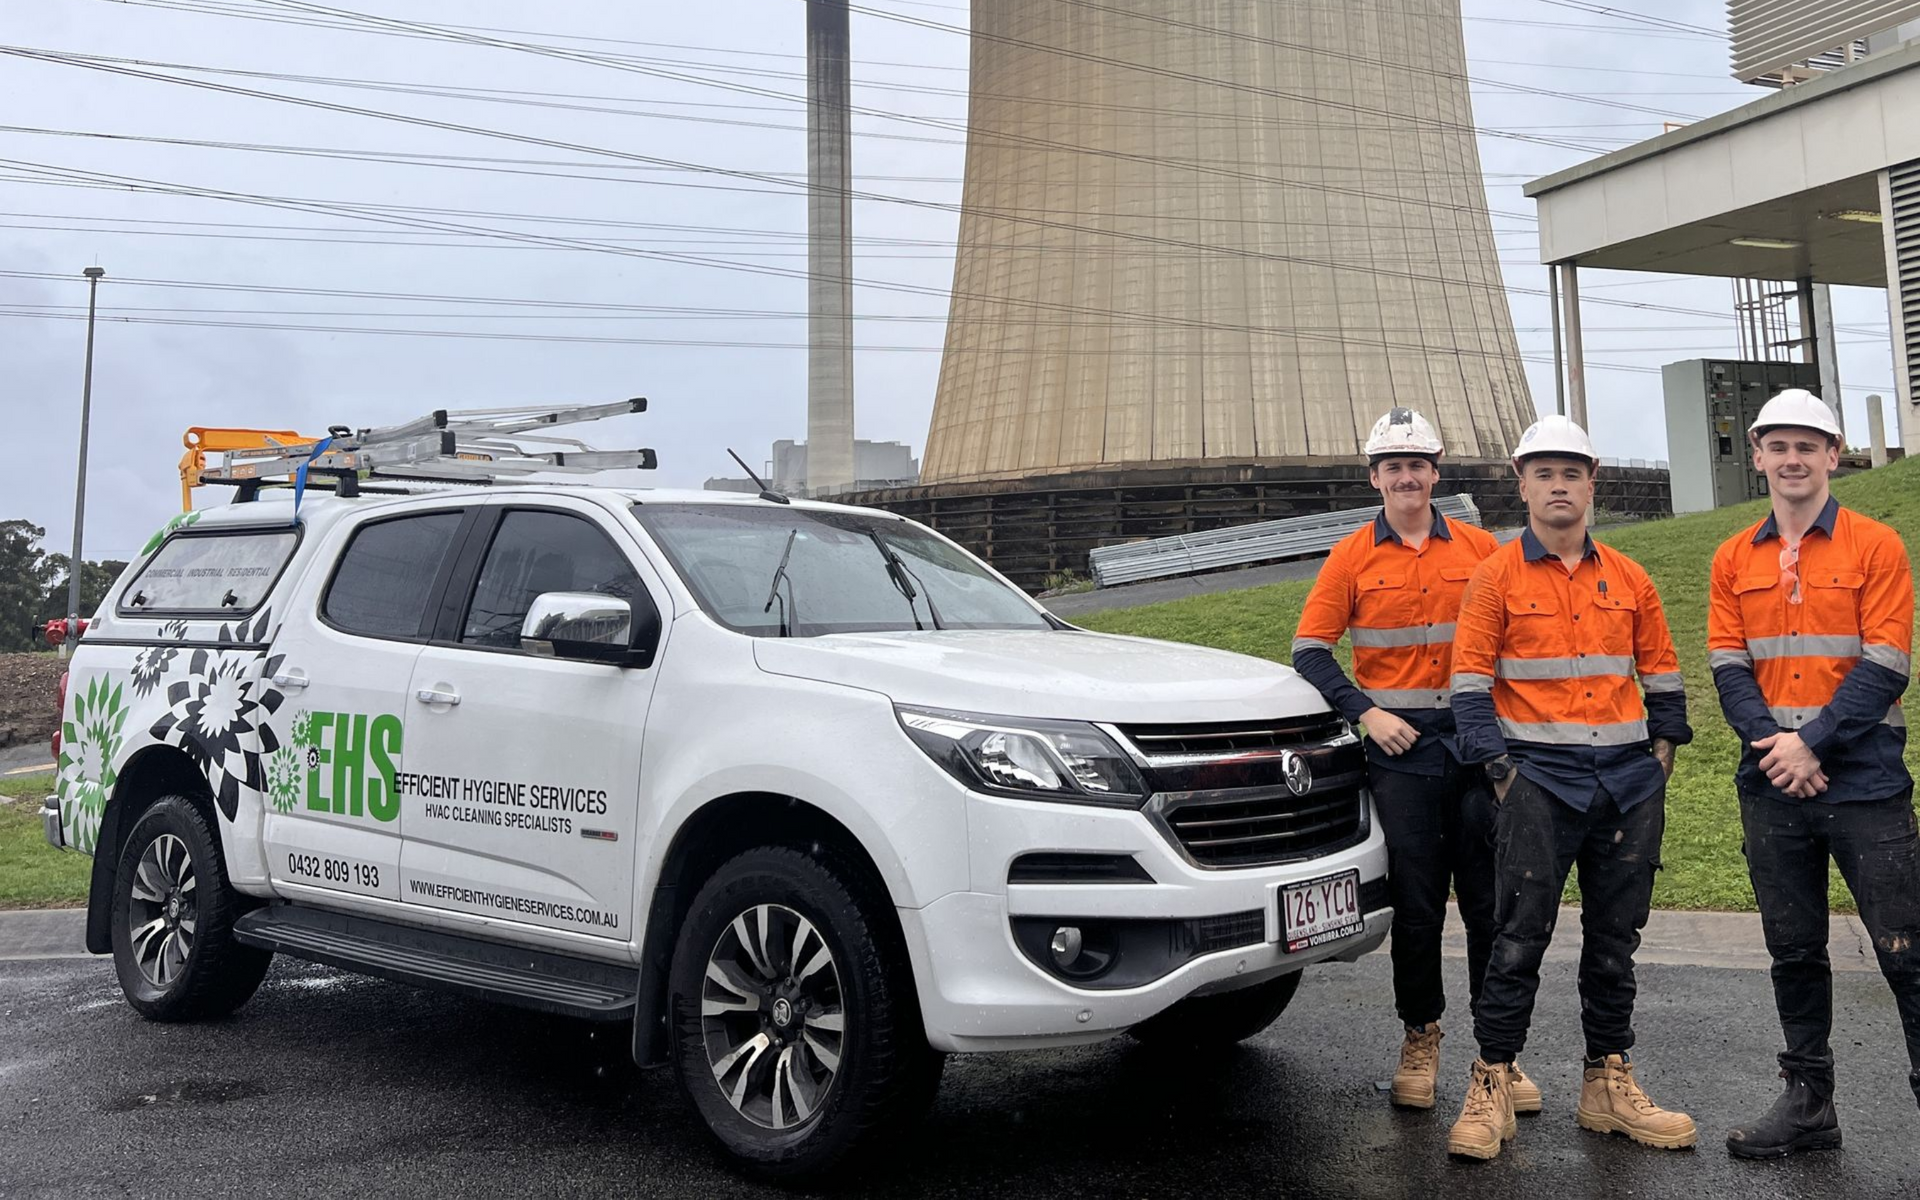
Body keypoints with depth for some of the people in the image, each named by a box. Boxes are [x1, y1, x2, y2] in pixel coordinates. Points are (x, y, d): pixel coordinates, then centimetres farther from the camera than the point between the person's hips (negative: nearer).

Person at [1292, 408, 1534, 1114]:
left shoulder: (1481, 551, 7)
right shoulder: (1352, 558, 4)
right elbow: (1309, 650, 2)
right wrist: (1366, 713, -8)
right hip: (1398, 746, -1)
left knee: (1492, 898, 3)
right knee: (1415, 902, 6)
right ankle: (1420, 1039, 21)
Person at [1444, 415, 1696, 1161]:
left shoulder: (1628, 578, 11)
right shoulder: (1496, 577, -1)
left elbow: (1661, 673, 18)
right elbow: (1469, 680, -4)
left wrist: (1662, 753, 10)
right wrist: (1498, 767, -10)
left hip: (1629, 781, 4)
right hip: (1539, 778, -4)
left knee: (1615, 940, 11)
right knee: (1520, 938, -5)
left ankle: (1608, 1085, 23)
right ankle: (1491, 1088, 5)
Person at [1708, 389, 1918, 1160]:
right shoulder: (1733, 561, 8)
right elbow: (1728, 667, 3)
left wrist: (1812, 743, -16)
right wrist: (1772, 745, -13)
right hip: (1771, 785, 4)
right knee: (1794, 949, 12)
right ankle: (1808, 1101, 24)